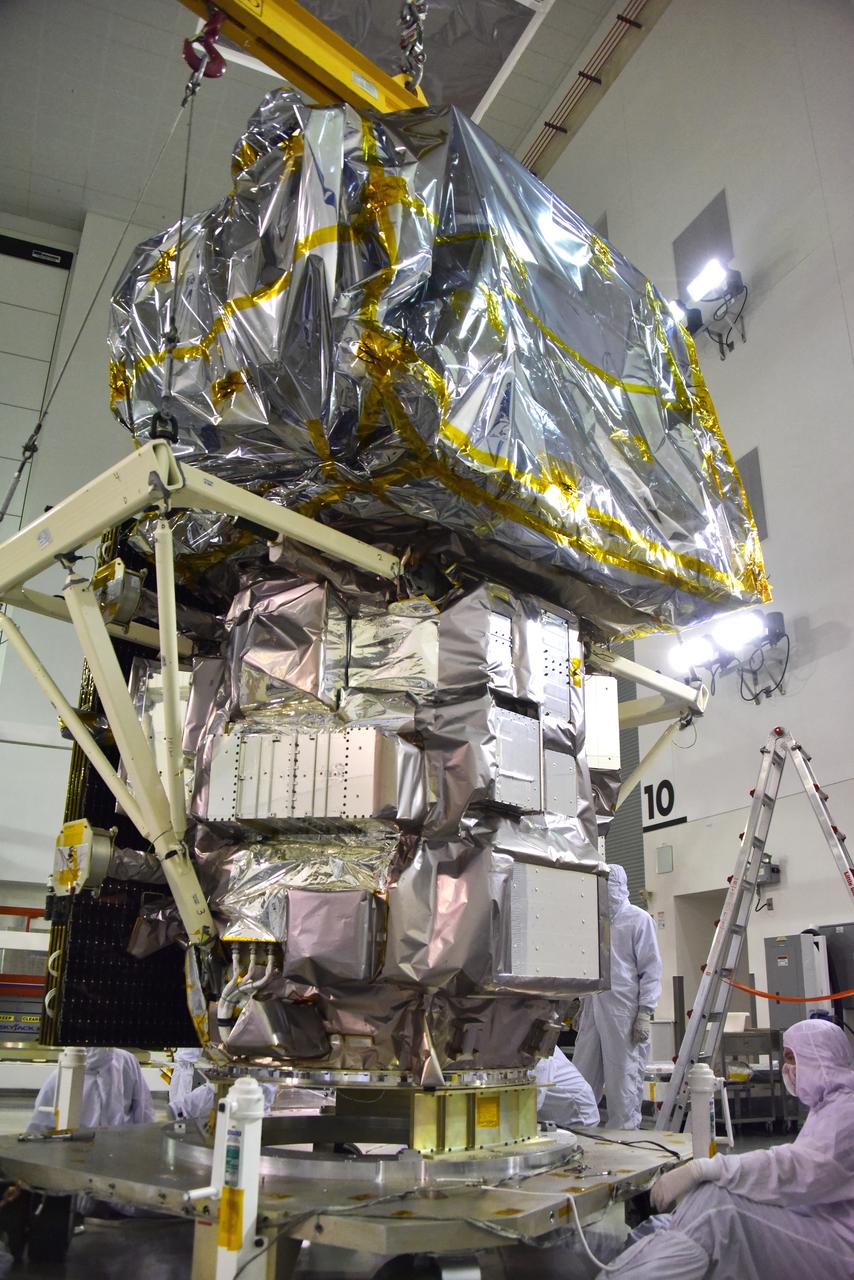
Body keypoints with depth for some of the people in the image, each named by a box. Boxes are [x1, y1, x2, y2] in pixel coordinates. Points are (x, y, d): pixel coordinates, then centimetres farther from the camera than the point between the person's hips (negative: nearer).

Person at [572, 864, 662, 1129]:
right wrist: (581, 1006, 17)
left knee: (623, 1084, -1)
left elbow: (651, 970, -5)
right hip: (593, 1011, 6)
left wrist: (645, 1013, -11)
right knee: (582, 1080, 7)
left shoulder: (638, 919, -2)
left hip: (624, 1013, -6)